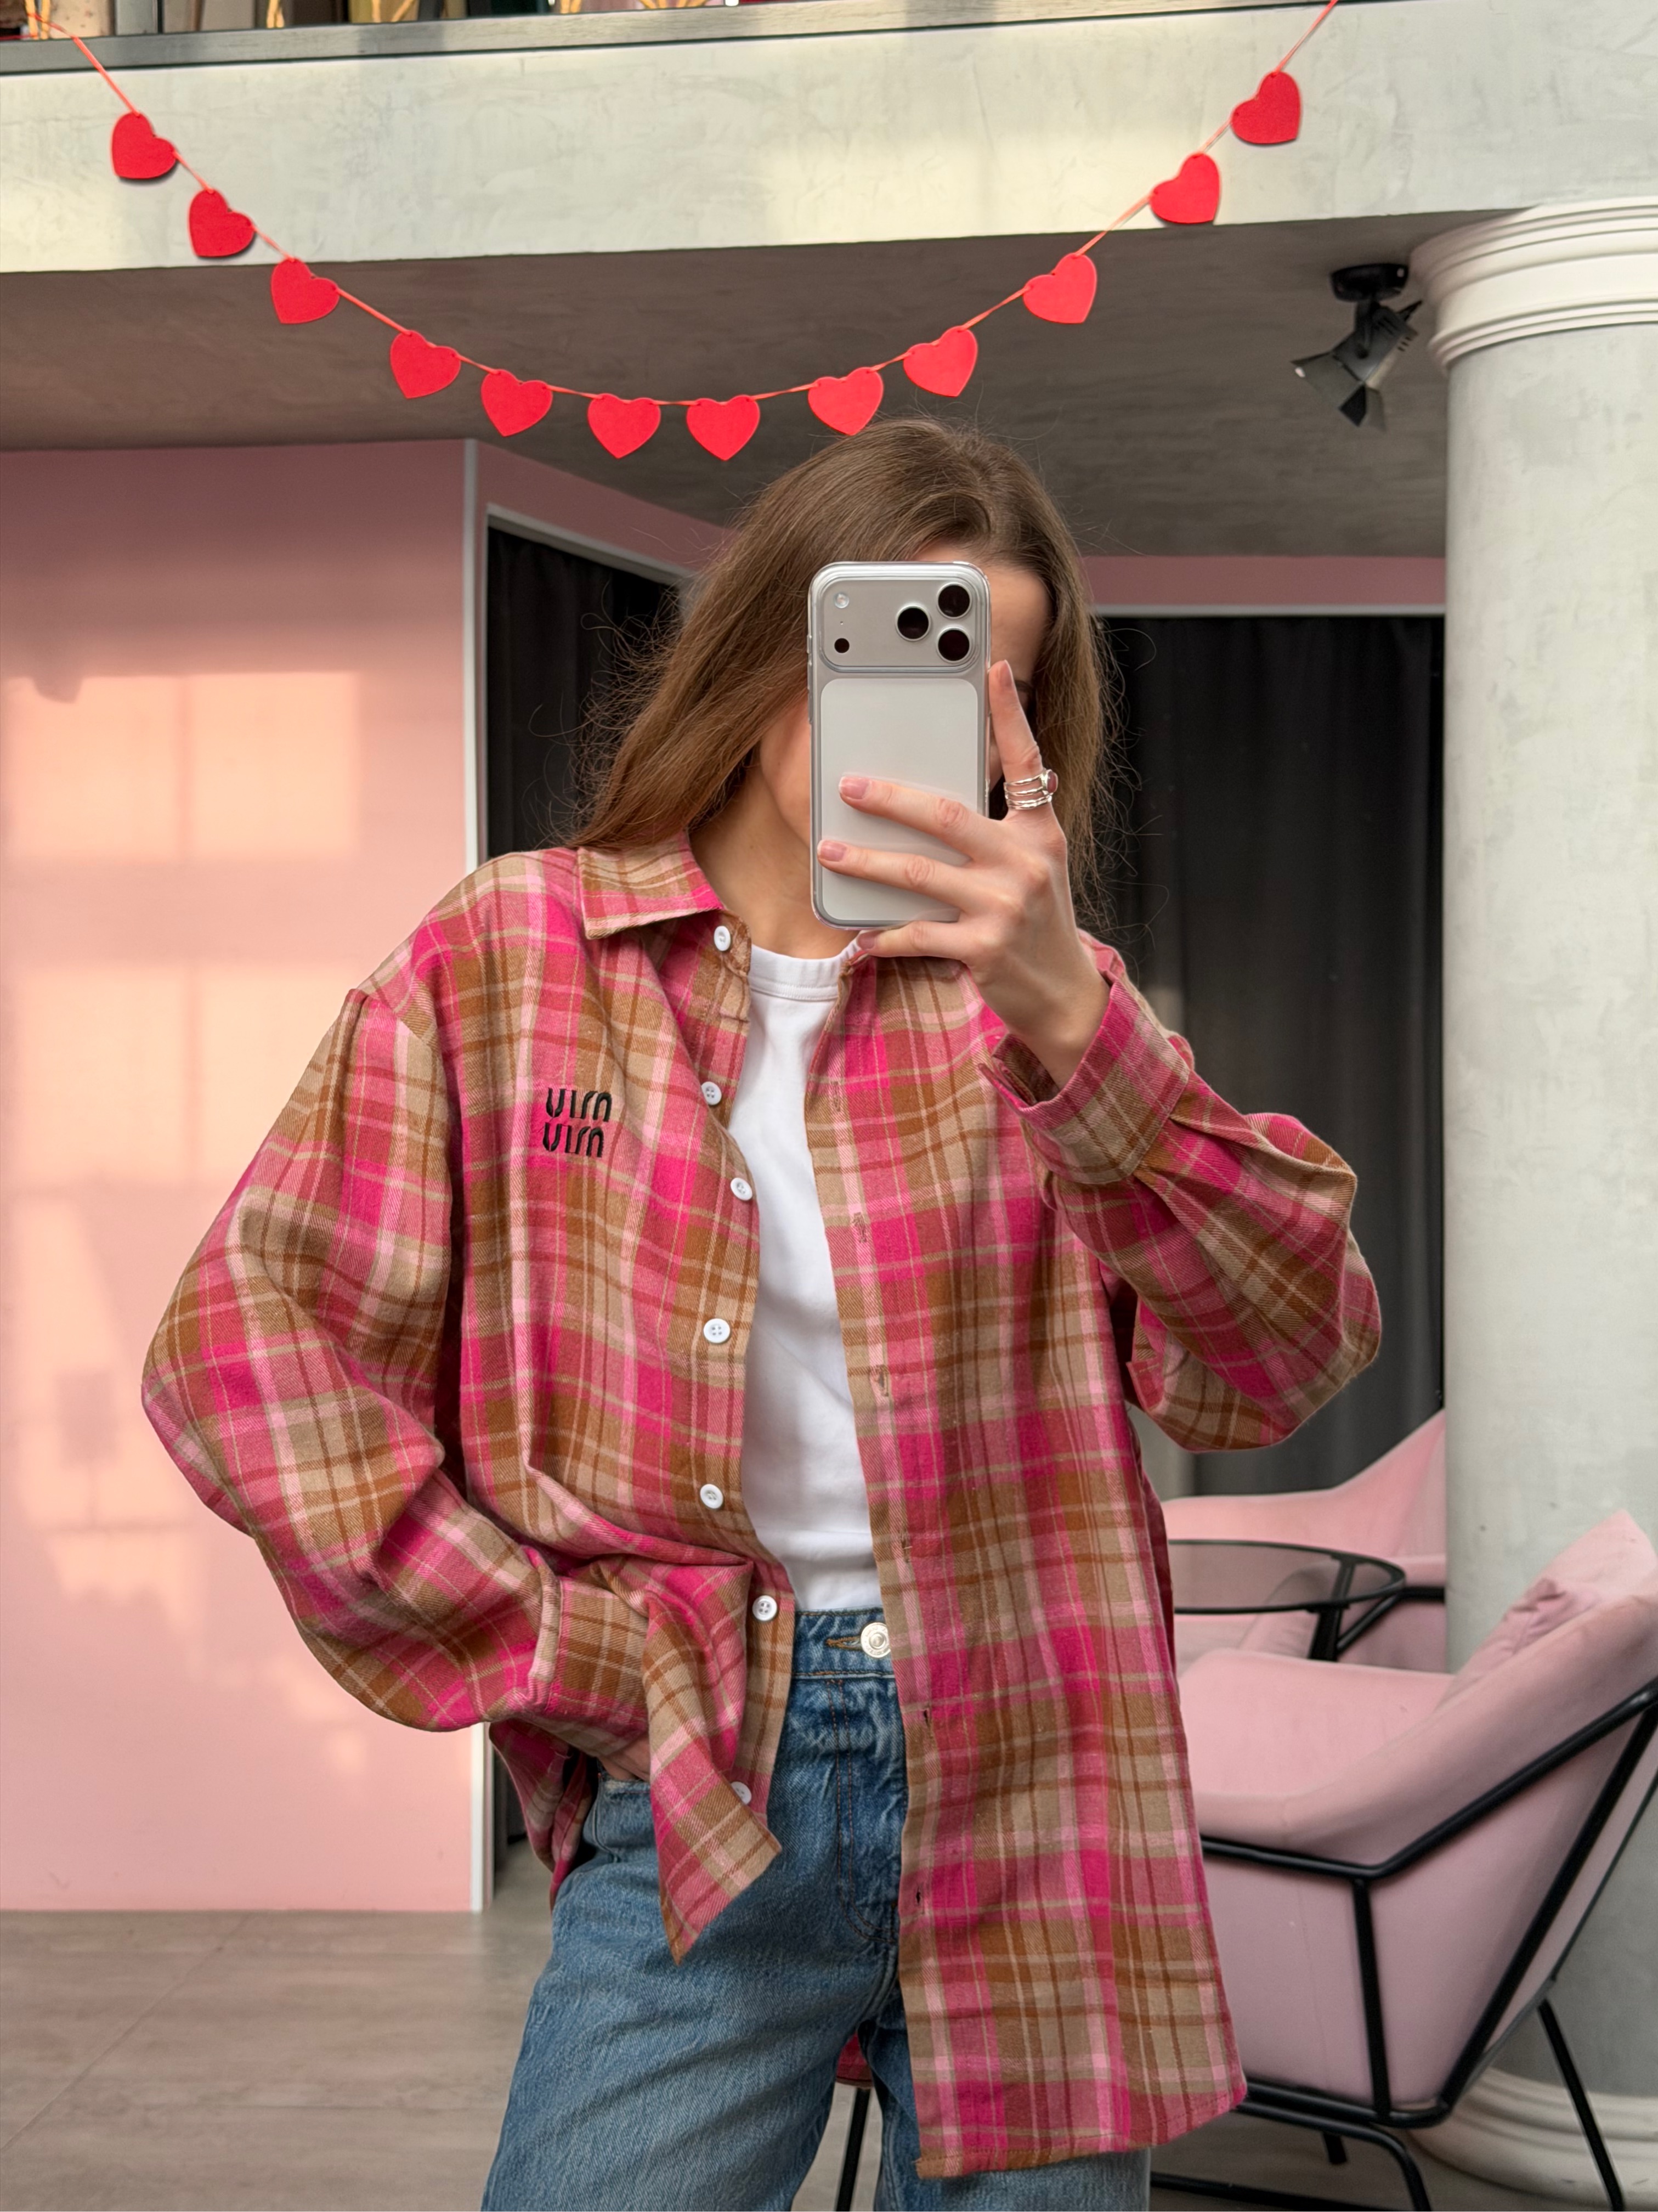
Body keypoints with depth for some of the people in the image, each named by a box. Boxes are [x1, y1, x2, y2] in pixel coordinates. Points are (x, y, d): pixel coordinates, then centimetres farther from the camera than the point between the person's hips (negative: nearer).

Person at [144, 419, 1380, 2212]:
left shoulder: (1032, 1002, 7)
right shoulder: (513, 956, 4)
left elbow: (1278, 1369, -8)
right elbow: (251, 1340, -1)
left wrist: (1069, 1018, -21)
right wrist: (552, 1649, -5)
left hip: (1035, 1804, 2)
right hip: (693, 1800, -1)